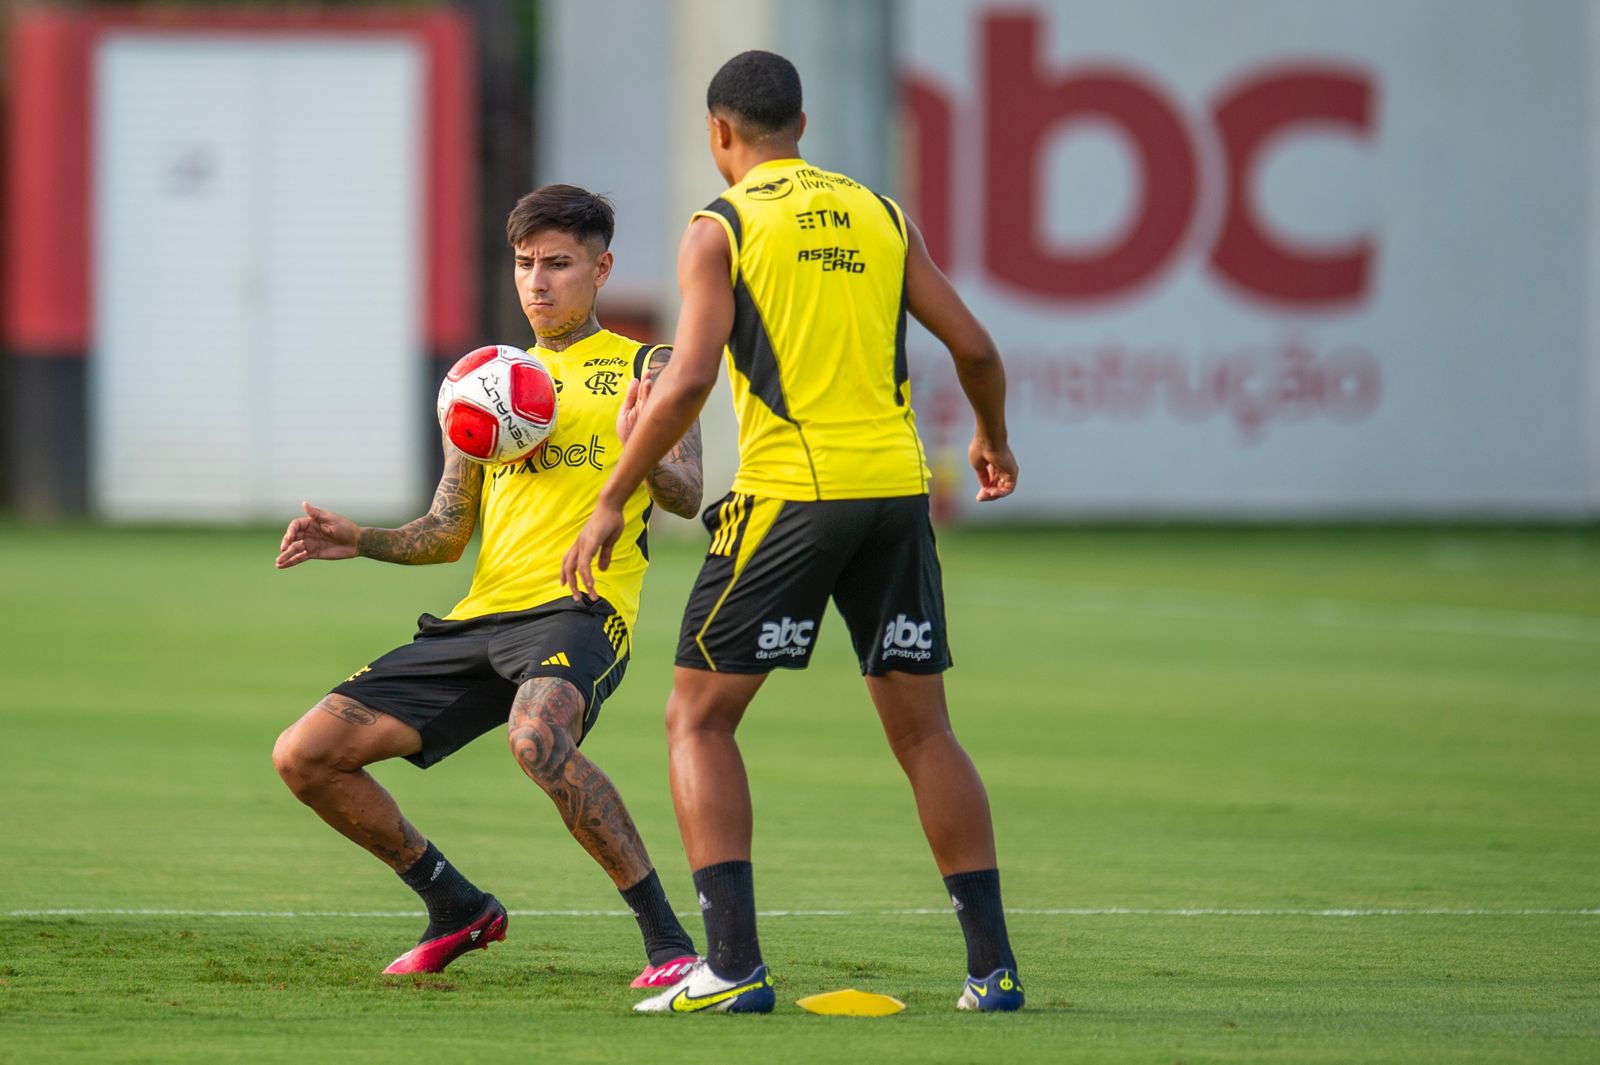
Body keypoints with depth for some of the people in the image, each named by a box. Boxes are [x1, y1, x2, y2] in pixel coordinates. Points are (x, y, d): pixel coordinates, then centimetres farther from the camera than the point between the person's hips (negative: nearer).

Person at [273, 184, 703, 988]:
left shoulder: (644, 369, 8)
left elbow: (686, 498, -5)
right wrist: (360, 542, 4)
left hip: (580, 607, -7)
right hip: (480, 618, 7)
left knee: (537, 735, -40)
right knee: (304, 757, 0)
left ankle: (668, 941, -31)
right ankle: (458, 909, 18)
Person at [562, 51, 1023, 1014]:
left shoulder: (721, 229, -1)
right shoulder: (879, 215, 13)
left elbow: (689, 381, -12)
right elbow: (975, 348, 11)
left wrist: (613, 501, -5)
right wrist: (993, 438, 31)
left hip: (790, 493, -4)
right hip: (896, 488, 4)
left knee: (699, 720, 5)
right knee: (923, 731, 13)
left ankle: (734, 967, -6)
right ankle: (993, 965, 9)